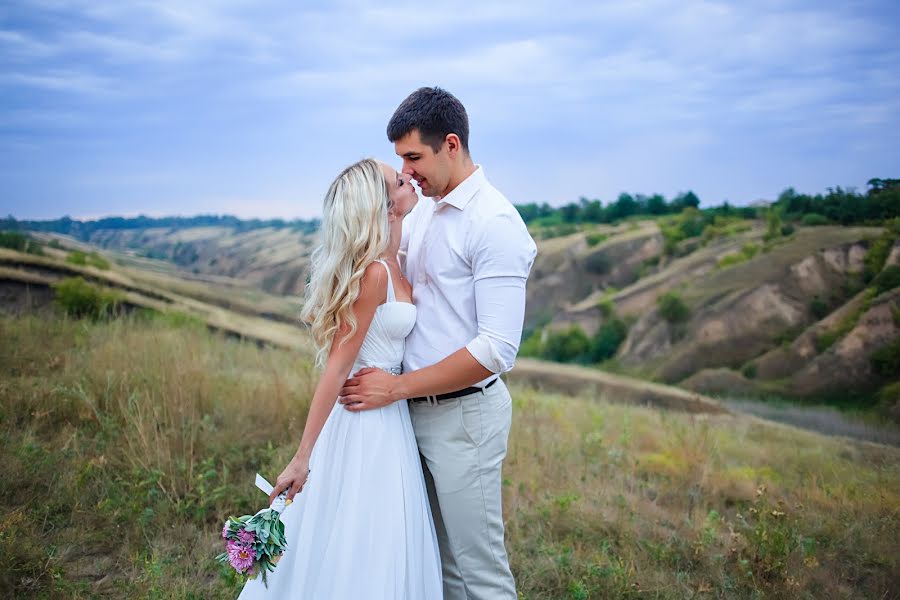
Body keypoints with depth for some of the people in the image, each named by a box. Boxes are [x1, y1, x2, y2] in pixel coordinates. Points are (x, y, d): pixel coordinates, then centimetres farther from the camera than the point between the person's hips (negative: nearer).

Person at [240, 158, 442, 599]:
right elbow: (337, 366, -21)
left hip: (389, 417, 9)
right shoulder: (373, 272, -20)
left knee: (384, 550, 20)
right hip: (367, 423, -9)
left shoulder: (393, 265, 6)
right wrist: (302, 458, -20)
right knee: (359, 553, 6)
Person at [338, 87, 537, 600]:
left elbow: (498, 349, -23)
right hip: (418, 410, 8)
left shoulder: (496, 224, -17)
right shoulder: (422, 213, 9)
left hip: (464, 414, -8)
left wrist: (398, 387, -19)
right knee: (438, 558, 20)